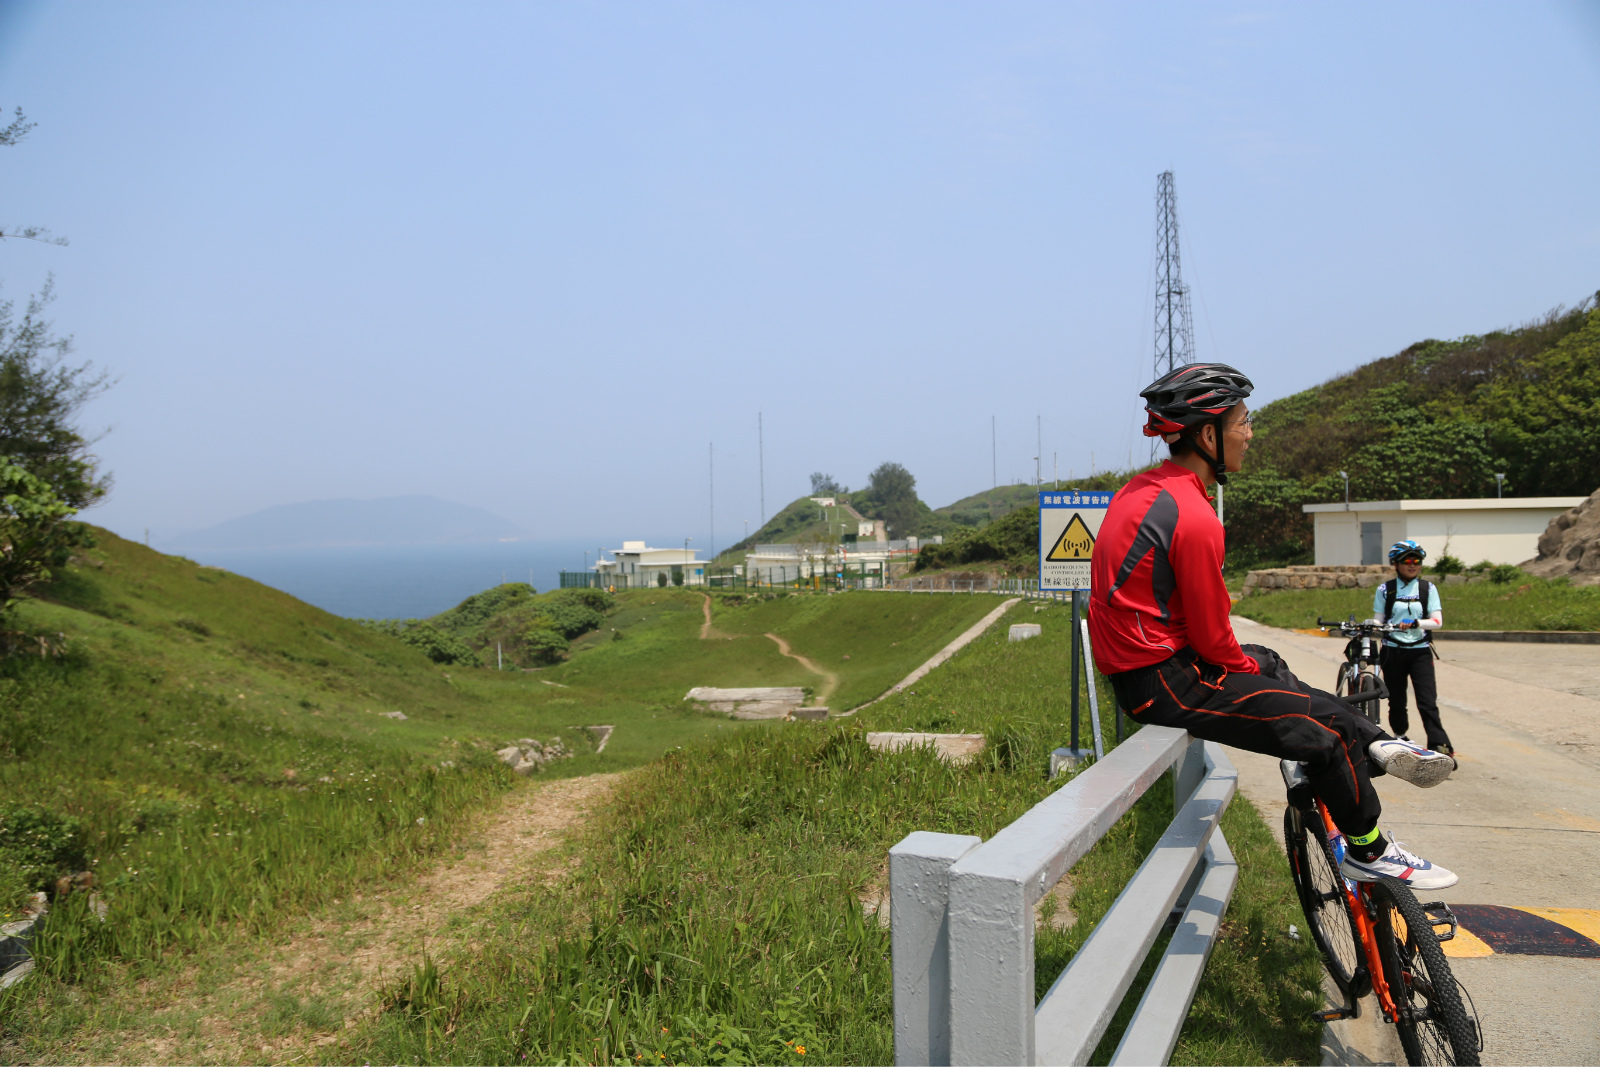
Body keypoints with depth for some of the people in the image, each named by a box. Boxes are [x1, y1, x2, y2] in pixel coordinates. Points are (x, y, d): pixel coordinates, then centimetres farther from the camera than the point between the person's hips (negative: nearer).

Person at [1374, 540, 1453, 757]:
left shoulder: (1428, 588, 4)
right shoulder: (1385, 590, 4)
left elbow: (1437, 621, -4)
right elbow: (1378, 620, 5)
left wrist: (1415, 623, -21)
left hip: (1420, 652, -1)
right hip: (1393, 652, 1)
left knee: (1427, 701, -11)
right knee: (1396, 700, 8)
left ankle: (1440, 746, -12)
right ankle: (1400, 736, 28)